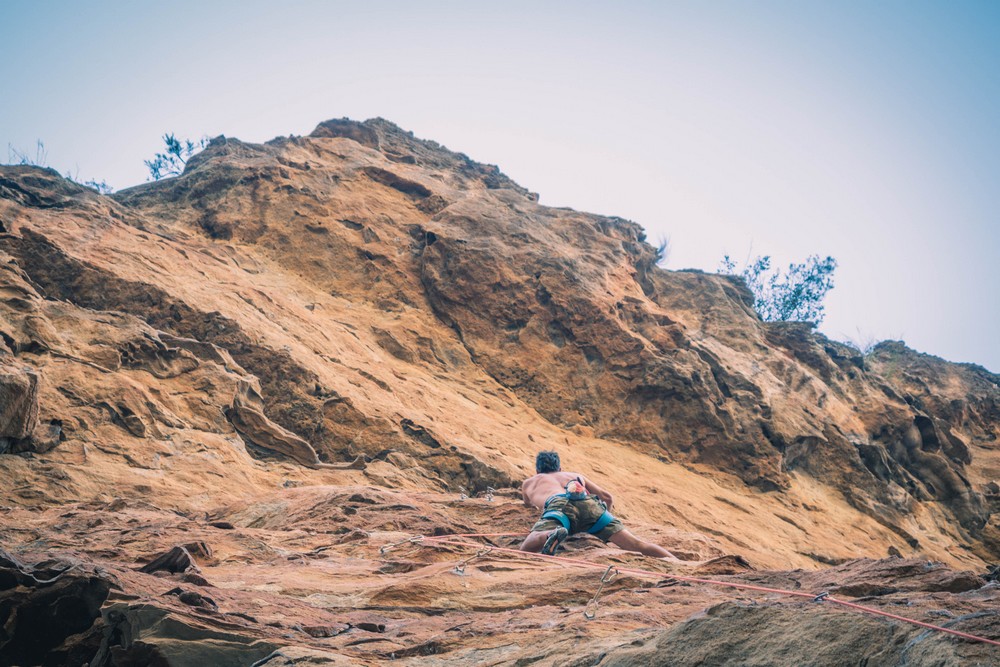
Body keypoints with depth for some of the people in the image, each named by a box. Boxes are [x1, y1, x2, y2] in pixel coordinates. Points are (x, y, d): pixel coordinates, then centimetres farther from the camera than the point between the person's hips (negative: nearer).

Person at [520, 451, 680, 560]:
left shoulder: (528, 482, 42)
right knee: (636, 544, -5)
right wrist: (604, 518, 62)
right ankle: (673, 559, -28)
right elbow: (608, 498, 43)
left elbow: (528, 503, 64)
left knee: (526, 548, -24)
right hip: (589, 503, 3)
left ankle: (552, 535, -57)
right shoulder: (576, 475, 45)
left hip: (559, 504, -3)